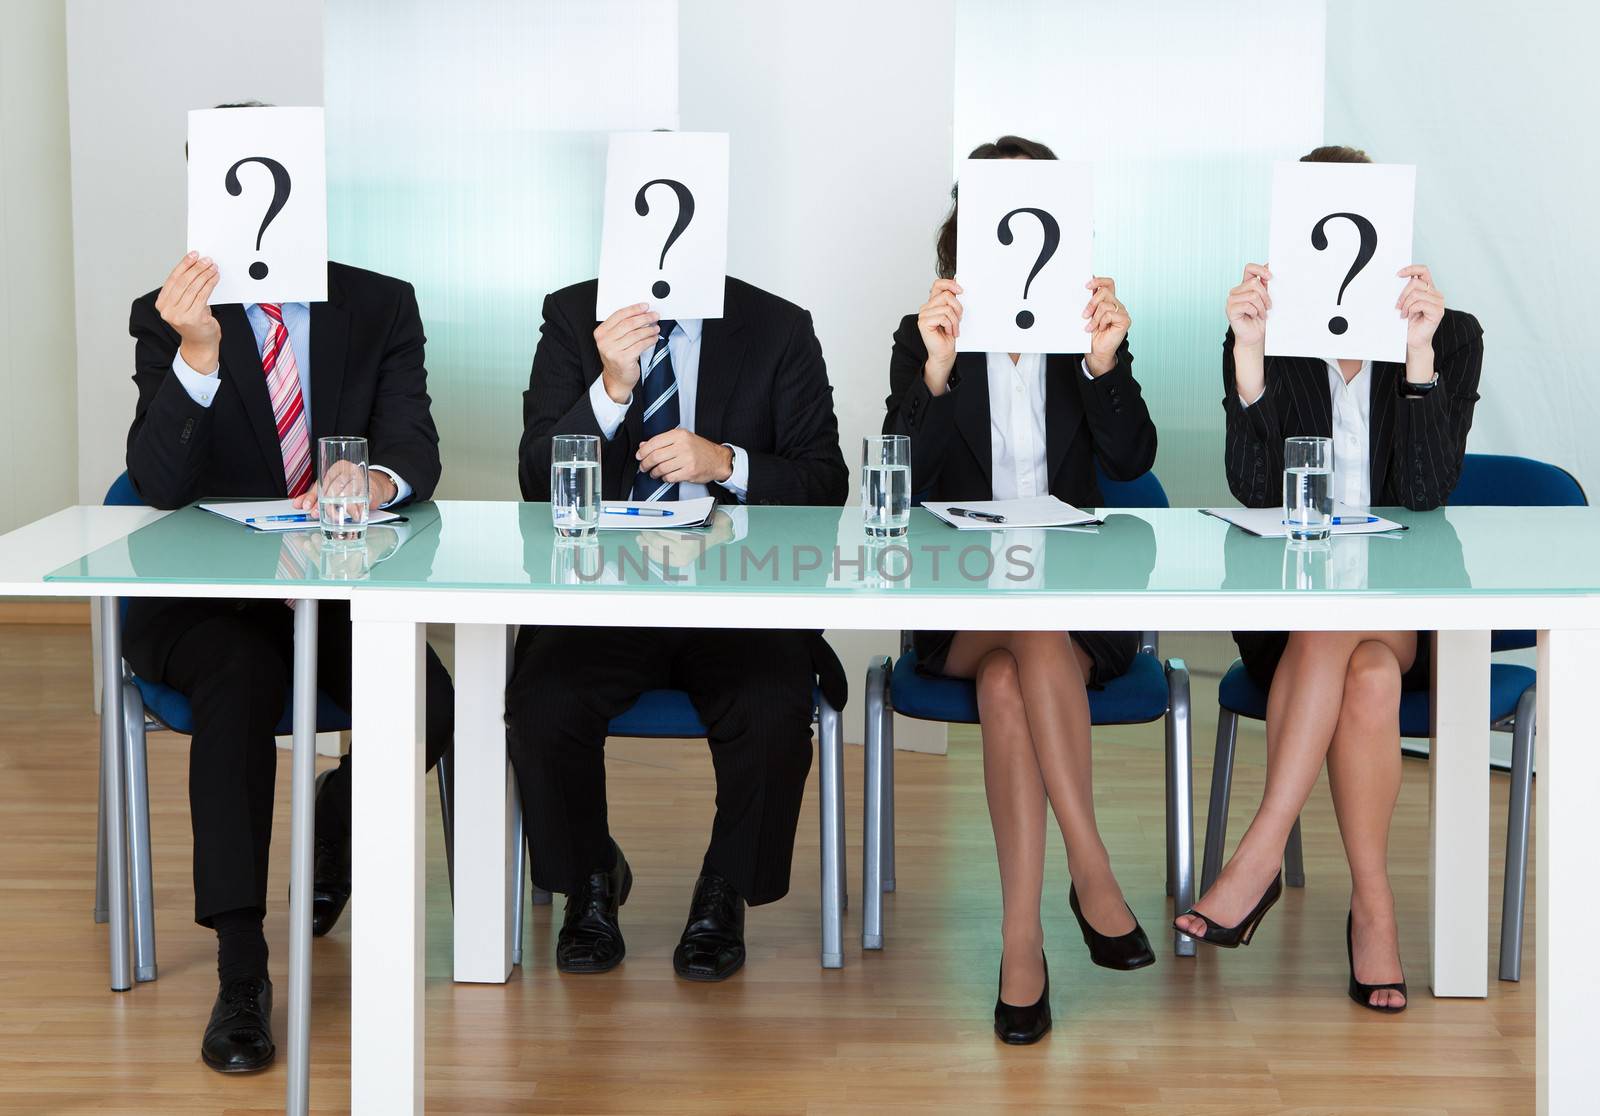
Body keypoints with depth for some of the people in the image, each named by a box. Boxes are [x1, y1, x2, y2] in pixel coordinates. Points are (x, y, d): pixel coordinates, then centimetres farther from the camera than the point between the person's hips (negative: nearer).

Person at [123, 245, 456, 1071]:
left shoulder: (381, 308, 1)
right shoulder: (166, 319, -5)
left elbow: (415, 450, -10)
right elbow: (160, 485, -17)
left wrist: (378, 480, -35)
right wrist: (198, 352, -32)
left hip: (341, 591, 2)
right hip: (209, 596, -2)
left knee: (428, 705, -26)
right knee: (240, 680, -35)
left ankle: (334, 818, 13)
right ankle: (241, 977, -31)